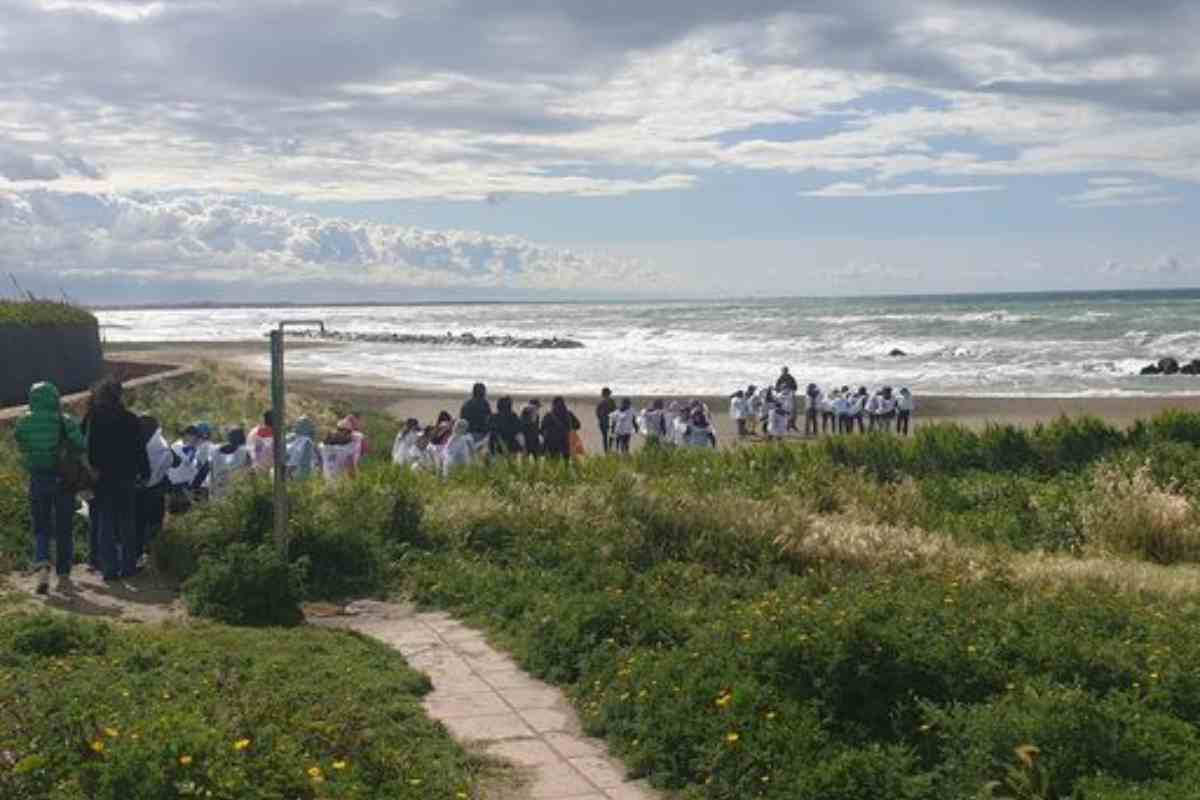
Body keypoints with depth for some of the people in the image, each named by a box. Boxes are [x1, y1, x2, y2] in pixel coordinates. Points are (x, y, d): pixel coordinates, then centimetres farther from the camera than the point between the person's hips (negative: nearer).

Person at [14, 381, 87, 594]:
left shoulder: (24, 423, -3)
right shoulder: (65, 422, -8)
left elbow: (23, 450, 4)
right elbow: (82, 446, -14)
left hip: (38, 481, 1)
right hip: (64, 481, -1)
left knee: (41, 529, 10)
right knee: (63, 531, 11)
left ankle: (42, 566, -15)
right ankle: (63, 576, 13)